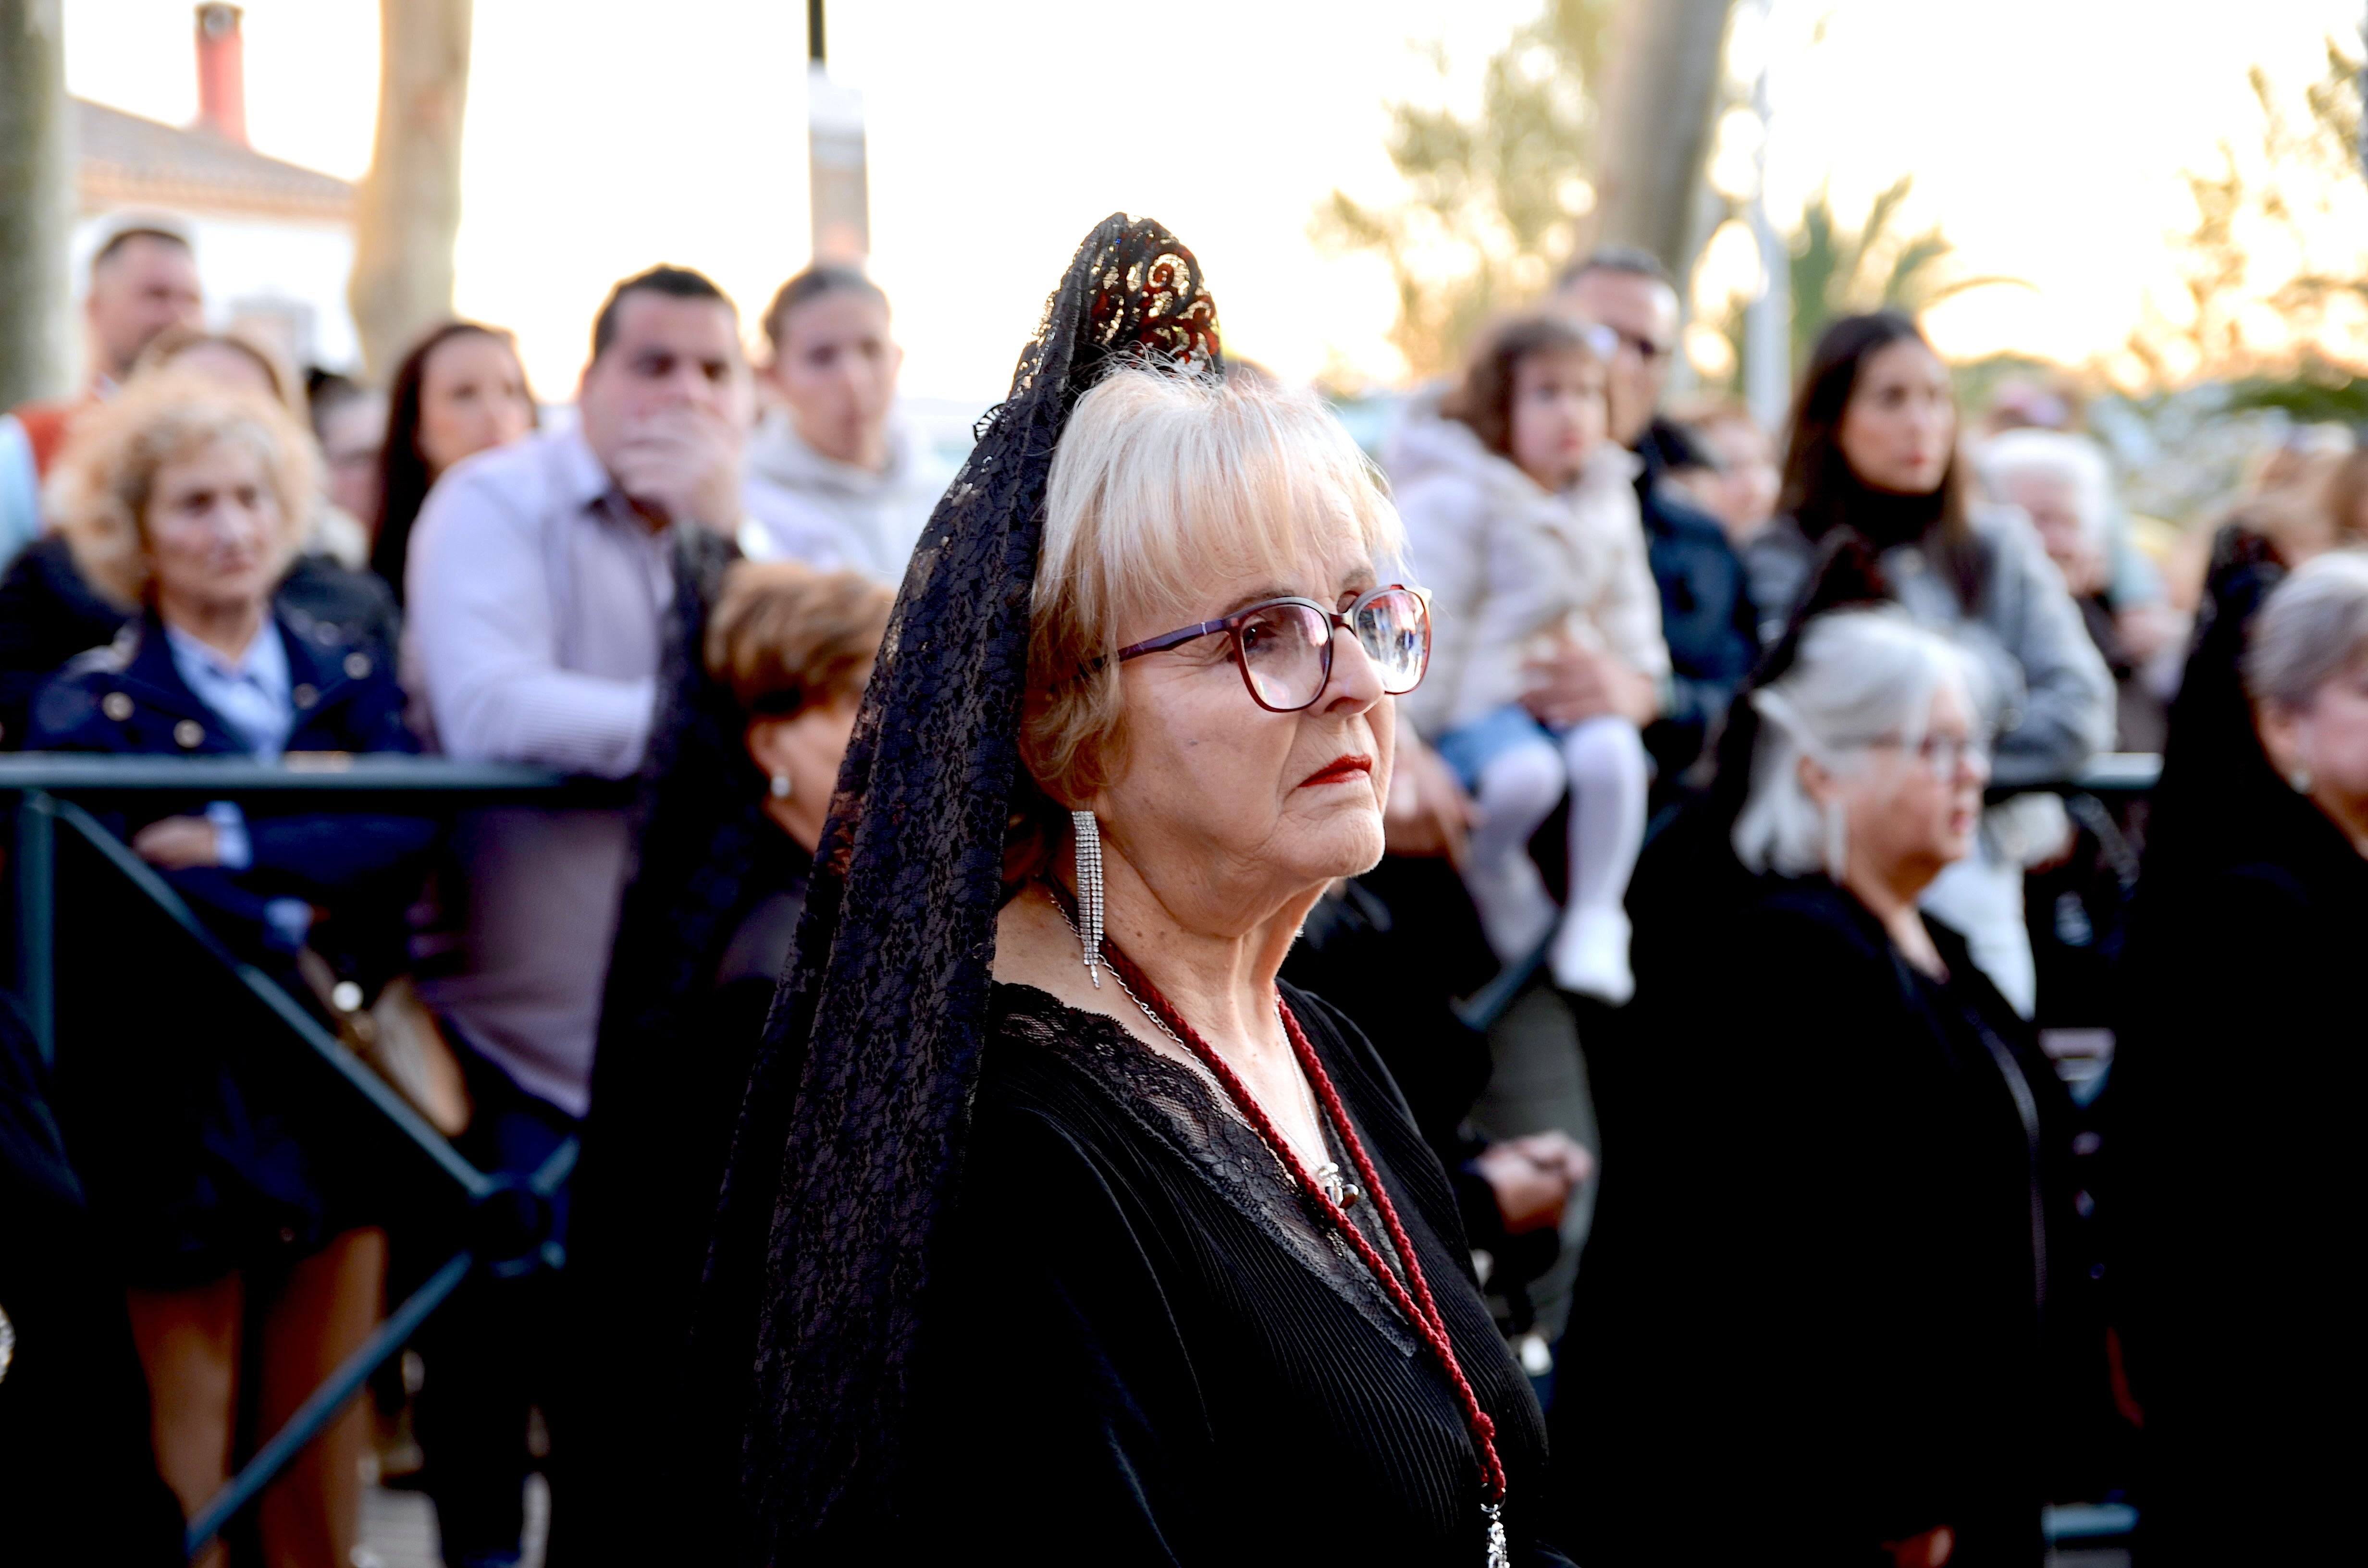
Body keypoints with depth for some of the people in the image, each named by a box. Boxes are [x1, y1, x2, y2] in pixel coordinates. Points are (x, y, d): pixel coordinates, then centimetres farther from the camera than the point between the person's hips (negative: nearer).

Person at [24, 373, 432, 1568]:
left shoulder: (349, 685, 9)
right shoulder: (92, 709, -2)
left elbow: (412, 834, -10)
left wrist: (235, 847, -18)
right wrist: (315, 891, -11)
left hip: (337, 1108, 4)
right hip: (181, 1116, -3)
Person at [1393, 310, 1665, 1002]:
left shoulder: (1608, 498, 16)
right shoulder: (1454, 497, -6)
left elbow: (1627, 602, 25)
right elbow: (1428, 622, -6)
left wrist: (1635, 679, 11)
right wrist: (1407, 733, -8)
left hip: (1578, 694, 5)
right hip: (1480, 694, -5)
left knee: (1611, 751, -29)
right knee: (1526, 771, -35)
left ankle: (1596, 919, -15)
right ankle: (1493, 873, -2)